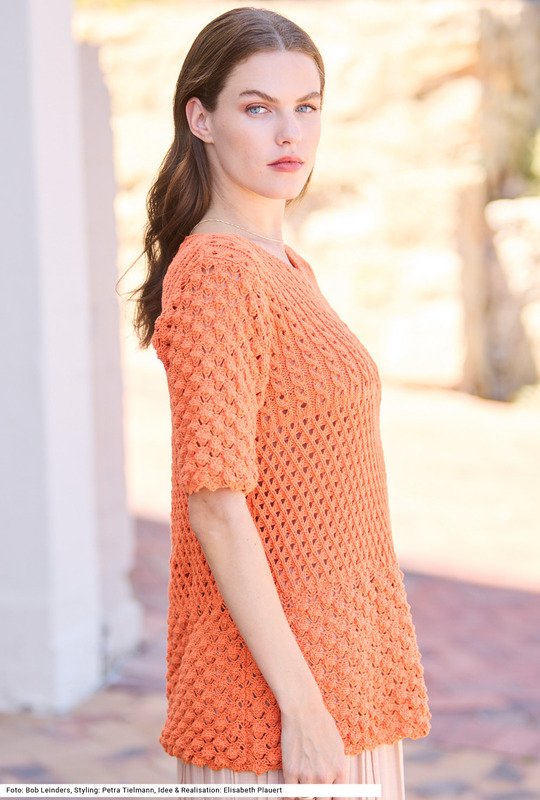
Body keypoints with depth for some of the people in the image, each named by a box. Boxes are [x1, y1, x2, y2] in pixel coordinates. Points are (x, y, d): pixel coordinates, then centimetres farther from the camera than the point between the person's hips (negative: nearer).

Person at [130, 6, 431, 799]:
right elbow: (215, 504, -20)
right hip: (276, 702, -9)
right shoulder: (217, 273, -15)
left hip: (339, 674, 9)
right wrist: (302, 705, -21)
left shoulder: (287, 270, 13)